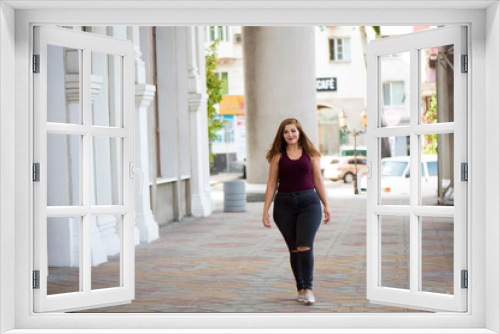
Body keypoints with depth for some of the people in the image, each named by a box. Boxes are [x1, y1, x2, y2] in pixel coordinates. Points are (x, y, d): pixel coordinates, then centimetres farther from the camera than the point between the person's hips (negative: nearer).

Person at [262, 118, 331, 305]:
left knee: (305, 247, -13)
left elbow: (318, 181, 11)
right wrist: (265, 210, 1)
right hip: (284, 205, 1)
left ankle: (308, 289, -9)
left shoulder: (311, 154, 7)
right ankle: (300, 288, 17)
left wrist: (326, 205, 9)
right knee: (294, 249, 7)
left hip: (308, 202, -1)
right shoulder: (278, 156, 7)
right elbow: (272, 184, 6)